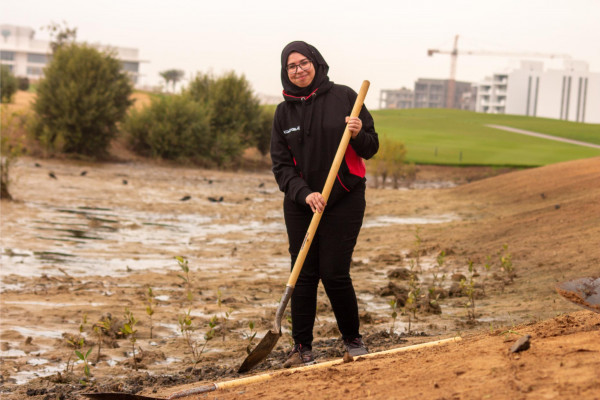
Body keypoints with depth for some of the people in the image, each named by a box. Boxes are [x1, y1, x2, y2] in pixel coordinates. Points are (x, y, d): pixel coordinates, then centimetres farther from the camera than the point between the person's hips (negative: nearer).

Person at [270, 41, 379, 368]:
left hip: (344, 200, -3)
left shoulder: (344, 97, -1)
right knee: (303, 275, 1)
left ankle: (352, 338, 15)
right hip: (301, 203, 3)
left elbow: (371, 148, 4)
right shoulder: (284, 111, 6)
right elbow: (280, 164, 3)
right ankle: (302, 347, 10)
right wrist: (303, 193, -14)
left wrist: (358, 135, -19)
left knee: (334, 275, -6)